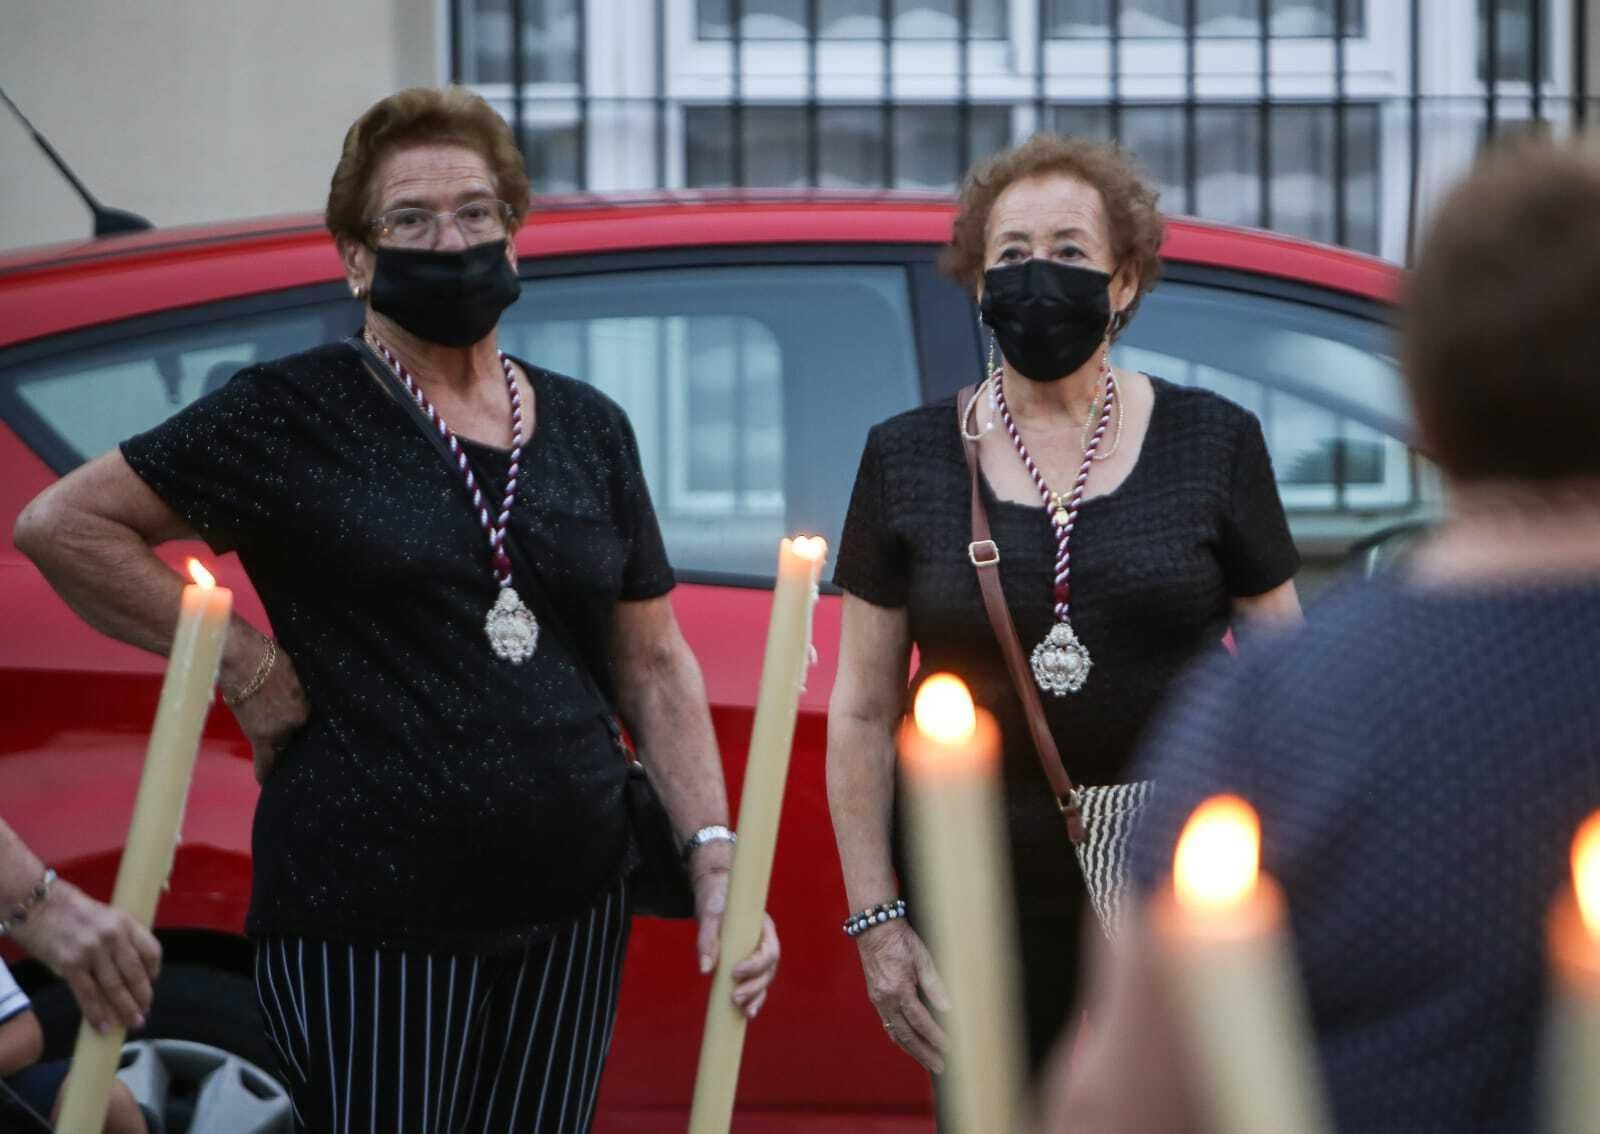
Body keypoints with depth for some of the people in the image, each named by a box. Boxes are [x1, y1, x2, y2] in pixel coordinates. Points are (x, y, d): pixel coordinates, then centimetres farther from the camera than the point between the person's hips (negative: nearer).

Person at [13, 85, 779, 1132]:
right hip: (369, 918, -5)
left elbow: (654, 668, 13)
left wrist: (714, 852, 1)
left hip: (575, 907, 5)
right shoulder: (297, 415, -3)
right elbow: (64, 525, -4)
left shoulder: (590, 431, 12)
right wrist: (248, 667, -7)